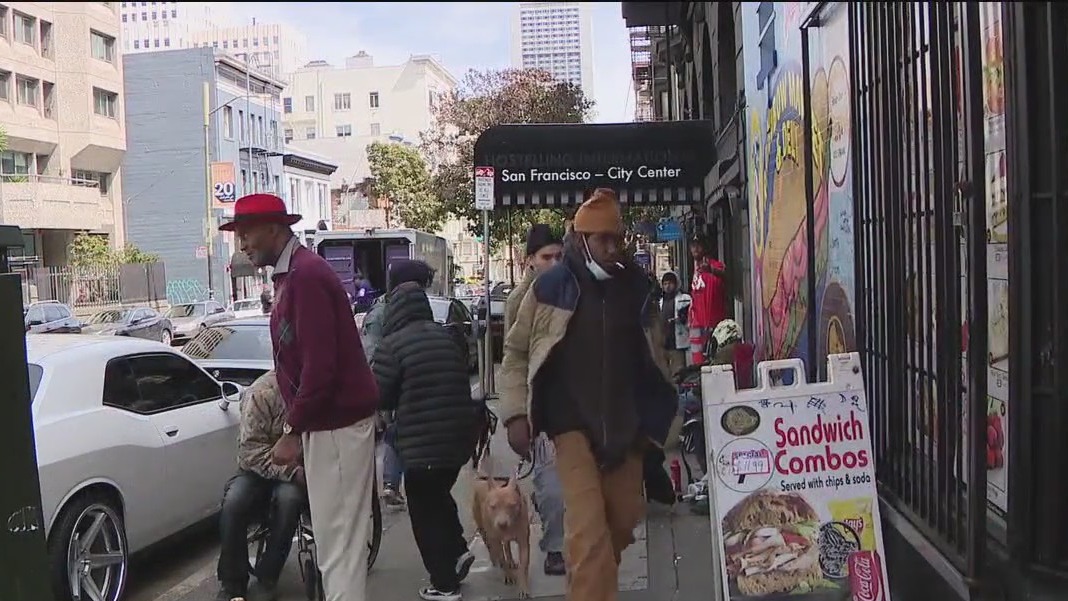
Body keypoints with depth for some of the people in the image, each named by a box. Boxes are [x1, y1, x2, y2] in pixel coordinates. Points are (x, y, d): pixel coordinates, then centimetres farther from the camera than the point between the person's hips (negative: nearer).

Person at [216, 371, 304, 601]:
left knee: (289, 498, -33)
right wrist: (293, 472, -28)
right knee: (233, 503, -29)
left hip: (299, 472, 0)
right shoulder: (262, 392, -15)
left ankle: (267, 578, -14)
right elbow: (252, 448, -18)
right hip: (259, 469, 0)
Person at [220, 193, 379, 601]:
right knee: (332, 533, 16)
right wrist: (297, 424, 17)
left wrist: (292, 430, -17)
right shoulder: (292, 273, 14)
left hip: (337, 424, -10)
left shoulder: (305, 275, -17)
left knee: (338, 536, -2)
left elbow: (320, 365, -23)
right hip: (325, 421, 10)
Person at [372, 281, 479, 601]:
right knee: (439, 496, 27)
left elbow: (380, 395, -8)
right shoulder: (447, 336, 7)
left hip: (422, 441, -6)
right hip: (459, 434, 6)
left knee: (424, 509, 6)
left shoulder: (392, 344, -11)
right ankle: (458, 550, 19)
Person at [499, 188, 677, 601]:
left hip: (624, 423, 4)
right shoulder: (549, 288, -3)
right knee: (588, 527, -14)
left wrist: (654, 415, 10)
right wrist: (515, 414, -6)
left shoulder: (636, 287, 5)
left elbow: (653, 355, 14)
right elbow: (515, 352, 2)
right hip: (572, 422, -4)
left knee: (624, 519, 11)